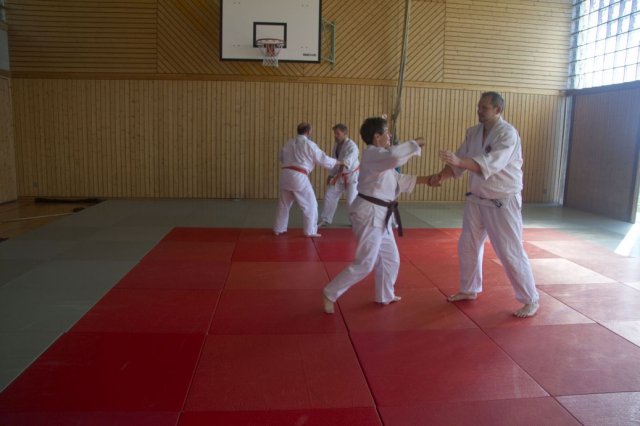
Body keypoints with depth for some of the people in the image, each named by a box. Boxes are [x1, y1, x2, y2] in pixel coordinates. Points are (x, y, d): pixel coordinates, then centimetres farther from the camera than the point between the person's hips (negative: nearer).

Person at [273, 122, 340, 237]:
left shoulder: (289, 143, 14)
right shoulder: (309, 144, -4)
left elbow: (281, 157, 27)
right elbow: (323, 159, 0)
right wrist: (338, 162, 14)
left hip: (285, 174, 6)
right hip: (298, 177, -6)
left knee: (283, 203, 20)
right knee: (310, 204, 7)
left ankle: (278, 229, 27)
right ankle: (310, 231, 9)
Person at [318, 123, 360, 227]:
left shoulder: (351, 145, -21)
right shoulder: (336, 146, 6)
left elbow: (350, 158, -40)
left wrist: (344, 164, -58)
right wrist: (331, 175, 14)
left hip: (352, 175, -8)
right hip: (340, 176, 8)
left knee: (352, 200, -7)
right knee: (330, 196, 5)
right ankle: (325, 220, 17)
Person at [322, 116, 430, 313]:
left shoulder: (378, 156, 17)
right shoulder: (371, 154, -16)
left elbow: (397, 180, 20)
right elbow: (394, 156, -37)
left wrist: (425, 179, 15)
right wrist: (415, 143, -20)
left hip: (379, 214, 11)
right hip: (369, 214, -11)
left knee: (390, 258, 20)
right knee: (364, 264, -8)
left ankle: (385, 296, 36)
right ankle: (330, 294, 4)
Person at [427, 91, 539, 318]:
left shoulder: (507, 134, -18)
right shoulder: (473, 132, 4)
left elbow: (491, 164, -33)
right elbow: (458, 162, 2)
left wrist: (459, 161, -45)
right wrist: (441, 176, -17)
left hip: (502, 202, -7)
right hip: (477, 199, 7)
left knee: (511, 252, -3)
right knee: (468, 246, 14)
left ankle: (531, 300, 15)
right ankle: (469, 290, 33)